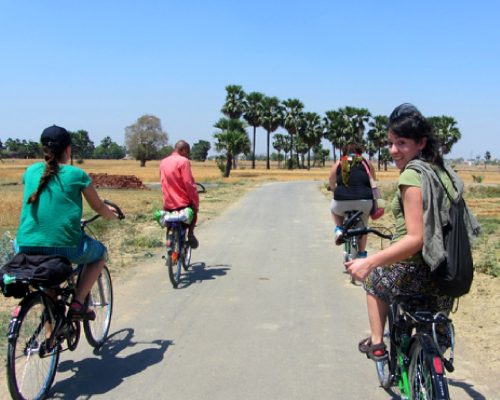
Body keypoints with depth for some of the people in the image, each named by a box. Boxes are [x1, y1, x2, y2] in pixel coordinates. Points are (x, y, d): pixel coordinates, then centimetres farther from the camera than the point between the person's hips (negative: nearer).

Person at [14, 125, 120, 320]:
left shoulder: (31, 171, 9)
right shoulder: (77, 174, -3)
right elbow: (99, 207, 9)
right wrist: (112, 214, 33)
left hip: (28, 248, 3)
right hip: (65, 247, -3)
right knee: (100, 254, 27)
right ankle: (77, 303, 9)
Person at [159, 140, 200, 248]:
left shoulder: (163, 162, 9)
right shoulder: (183, 161, -12)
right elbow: (189, 184, -16)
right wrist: (196, 202, -8)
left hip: (168, 203, 5)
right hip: (183, 202, -5)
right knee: (194, 210, 27)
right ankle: (190, 233, 11)